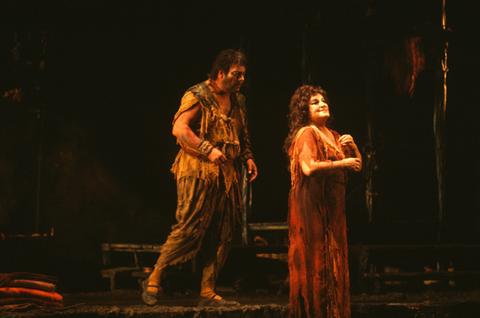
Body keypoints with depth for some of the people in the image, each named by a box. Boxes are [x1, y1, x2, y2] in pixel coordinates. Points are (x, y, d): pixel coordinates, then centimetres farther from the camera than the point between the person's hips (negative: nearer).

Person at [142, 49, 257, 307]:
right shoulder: (198, 96, -6)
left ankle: (208, 293, 10)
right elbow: (179, 128, -16)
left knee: (221, 235, 4)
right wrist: (208, 150, -22)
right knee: (189, 228, -11)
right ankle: (153, 281, 1)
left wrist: (247, 157, 10)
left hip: (226, 174, 7)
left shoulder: (238, 102, 17)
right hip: (198, 172, -7)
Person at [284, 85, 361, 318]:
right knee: (316, 260, -5)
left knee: (334, 259, 9)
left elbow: (357, 165, 22)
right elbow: (309, 168, -24)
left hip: (332, 206, 8)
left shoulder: (333, 136, 17)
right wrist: (343, 163, -15)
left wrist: (352, 146, 3)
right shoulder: (306, 134, -9)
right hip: (312, 205, -8)